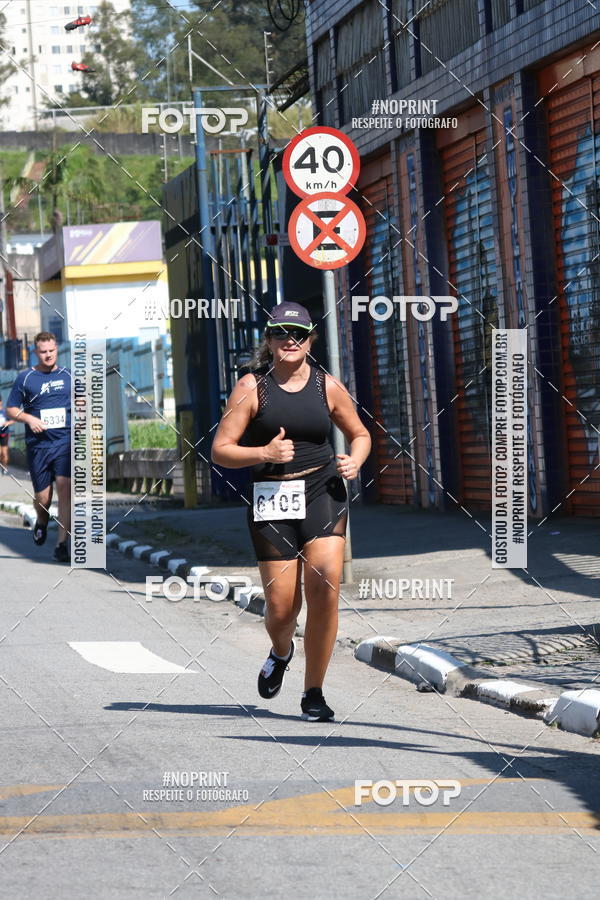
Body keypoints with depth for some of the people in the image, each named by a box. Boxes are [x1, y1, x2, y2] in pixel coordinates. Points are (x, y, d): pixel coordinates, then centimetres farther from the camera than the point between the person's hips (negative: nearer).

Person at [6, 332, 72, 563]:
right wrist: (29, 418, -12)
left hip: (66, 442, 0)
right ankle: (41, 522, 40)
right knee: (42, 497, 3)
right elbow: (11, 409, 6)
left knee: (65, 489, -15)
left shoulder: (68, 376, 9)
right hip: (38, 445, 0)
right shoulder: (25, 378, 3)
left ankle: (62, 544, -12)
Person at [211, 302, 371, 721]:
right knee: (282, 607, -3)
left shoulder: (328, 386, 6)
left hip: (324, 494, 1)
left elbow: (360, 434, 21)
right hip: (272, 501, -1)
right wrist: (264, 453, -18)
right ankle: (281, 652, 37)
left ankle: (314, 693, -5)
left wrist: (355, 461, -1)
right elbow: (221, 450, -2)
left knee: (325, 585, -18)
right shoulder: (252, 387, -1)